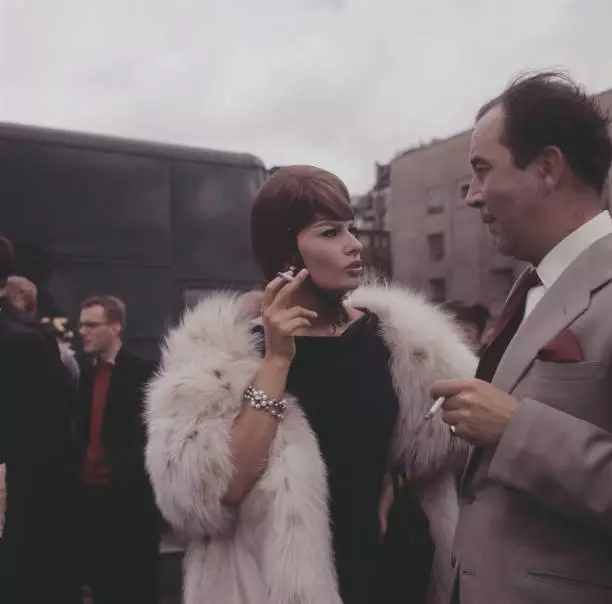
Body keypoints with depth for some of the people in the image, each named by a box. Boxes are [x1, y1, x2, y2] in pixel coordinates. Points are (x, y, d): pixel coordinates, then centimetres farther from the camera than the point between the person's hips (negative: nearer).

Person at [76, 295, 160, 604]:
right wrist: (78, 470, 6)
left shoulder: (141, 370, -8)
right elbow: (84, 428, 15)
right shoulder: (88, 374, 14)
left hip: (128, 492, -7)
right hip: (91, 489, 7)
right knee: (98, 577, 13)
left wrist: (131, 475, -15)